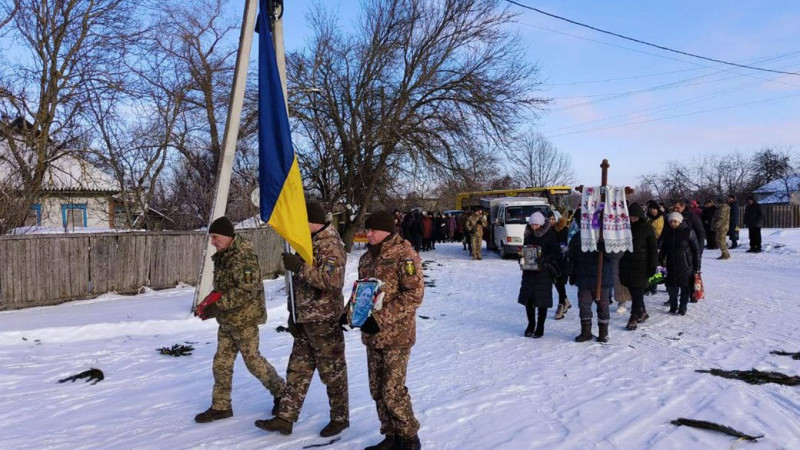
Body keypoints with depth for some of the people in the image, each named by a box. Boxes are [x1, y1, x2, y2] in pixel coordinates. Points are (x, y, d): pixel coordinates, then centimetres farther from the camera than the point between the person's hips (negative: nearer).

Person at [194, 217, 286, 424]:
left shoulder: (244, 257, -20)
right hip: (226, 320, 9)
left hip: (245, 318, -9)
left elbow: (247, 291, -26)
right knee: (221, 362, 10)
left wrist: (217, 304, -25)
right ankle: (221, 406, 22)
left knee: (252, 360, 1)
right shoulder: (223, 256, 10)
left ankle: (281, 392, 20)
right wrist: (209, 302, 2)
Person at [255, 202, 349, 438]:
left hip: (324, 321, -9)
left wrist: (300, 266, -28)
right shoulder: (309, 242, 12)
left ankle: (340, 418, 20)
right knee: (297, 370, 11)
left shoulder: (330, 245, -17)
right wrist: (294, 312, 18)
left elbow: (333, 279, -30)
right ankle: (285, 418, 17)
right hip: (304, 319, 9)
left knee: (333, 372, 5)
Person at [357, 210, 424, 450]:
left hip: (397, 334, -7)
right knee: (377, 389, 12)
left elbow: (414, 295, -18)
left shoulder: (404, 255, -12)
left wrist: (381, 318, -22)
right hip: (372, 334, 7)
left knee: (392, 390, -4)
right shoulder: (367, 257, 12)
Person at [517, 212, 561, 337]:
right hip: (529, 270, 5)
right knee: (527, 298, 6)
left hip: (544, 272, -5)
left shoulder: (549, 234, -8)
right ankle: (531, 324, 22)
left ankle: (540, 327, 13)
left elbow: (556, 252, -11)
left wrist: (543, 260, -25)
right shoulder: (528, 234, 8)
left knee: (541, 301, 0)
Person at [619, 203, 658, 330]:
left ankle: (634, 318, -2)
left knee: (637, 292, -5)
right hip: (627, 265, 5)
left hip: (641, 266, -5)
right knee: (633, 291, 11)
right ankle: (642, 313, 28)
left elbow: (653, 249, -4)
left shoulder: (647, 229, -5)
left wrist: (653, 266, -7)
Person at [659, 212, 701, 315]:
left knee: (685, 287, 4)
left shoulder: (688, 232, -8)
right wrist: (660, 259, 2)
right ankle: (673, 306, 26)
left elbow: (696, 249, -4)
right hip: (671, 265, 4)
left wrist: (697, 266, -6)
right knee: (671, 286, 8)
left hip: (686, 265, -4)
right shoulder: (667, 232, 5)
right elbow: (663, 248, 15)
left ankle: (682, 308, 17)